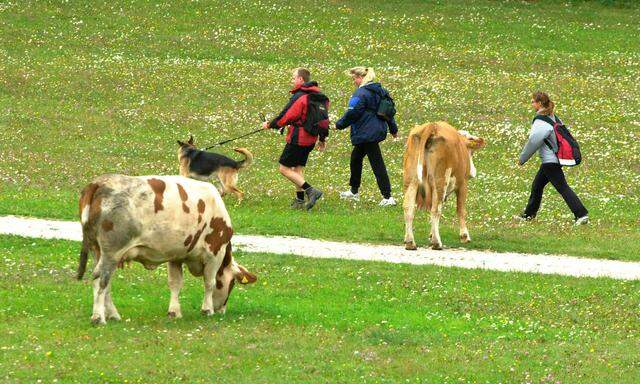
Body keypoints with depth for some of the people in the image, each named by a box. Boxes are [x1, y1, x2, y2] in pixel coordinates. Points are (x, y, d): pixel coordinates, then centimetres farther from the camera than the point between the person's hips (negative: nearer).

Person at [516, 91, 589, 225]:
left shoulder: (540, 121, -17)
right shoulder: (553, 118, 10)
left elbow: (533, 142, -16)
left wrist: (522, 159, -4)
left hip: (550, 161, -10)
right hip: (555, 158, 10)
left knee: (563, 188, -11)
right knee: (537, 185, 20)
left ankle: (582, 215, -17)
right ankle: (529, 214, 31)